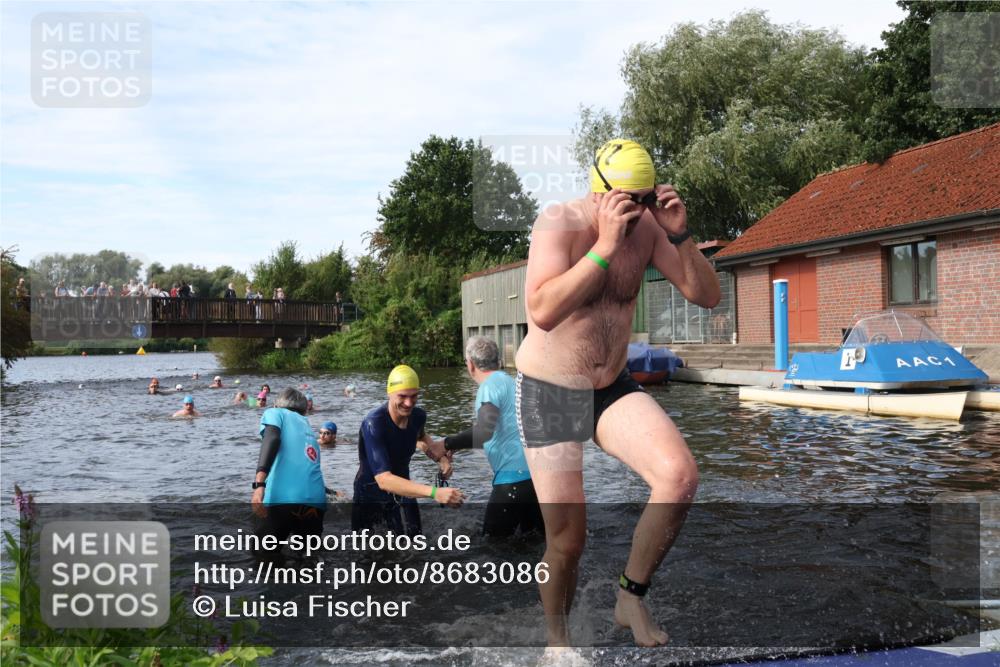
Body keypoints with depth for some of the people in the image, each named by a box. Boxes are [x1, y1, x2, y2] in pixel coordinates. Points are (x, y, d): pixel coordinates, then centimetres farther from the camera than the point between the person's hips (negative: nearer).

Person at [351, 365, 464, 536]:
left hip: (402, 491, 4)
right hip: (370, 496, -4)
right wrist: (434, 492, -50)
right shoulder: (373, 424, -30)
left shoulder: (418, 415, -11)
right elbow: (383, 480, -40)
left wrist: (440, 458, -5)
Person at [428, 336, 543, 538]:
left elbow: (484, 431, -26)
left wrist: (447, 444, -17)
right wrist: (456, 445, 27)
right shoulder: (509, 381, 19)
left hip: (516, 476, -9)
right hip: (536, 472, 9)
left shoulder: (491, 386, -10)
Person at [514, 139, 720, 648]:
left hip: (614, 388, 4)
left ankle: (631, 597, 1)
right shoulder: (559, 223, -18)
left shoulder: (648, 226, -3)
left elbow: (707, 296, -3)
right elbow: (543, 312, -33)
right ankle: (557, 636, 28)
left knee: (680, 478, -21)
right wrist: (605, 245, -34)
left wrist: (680, 235, -17)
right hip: (549, 394, -4)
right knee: (567, 539, -2)